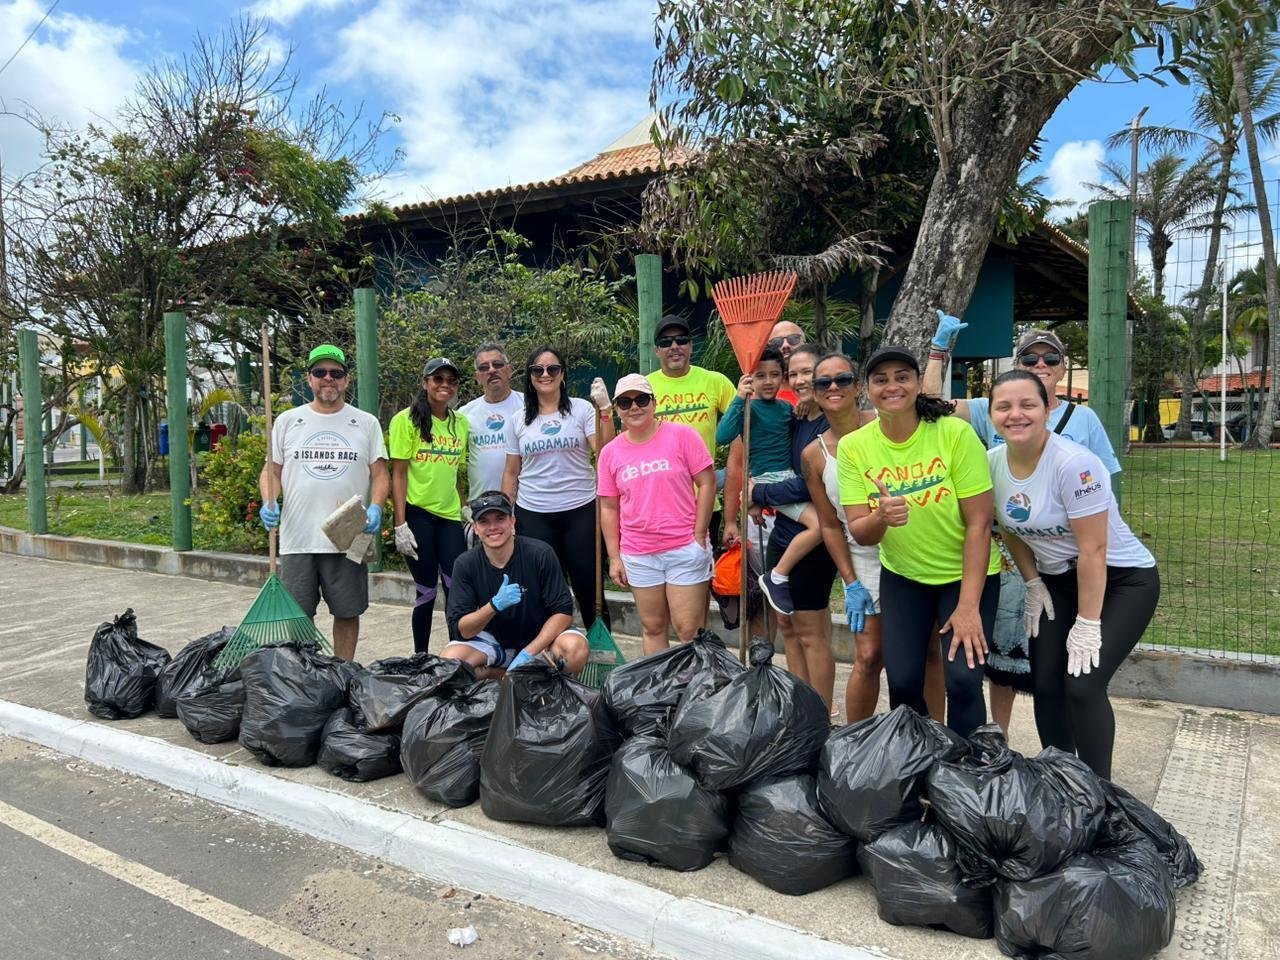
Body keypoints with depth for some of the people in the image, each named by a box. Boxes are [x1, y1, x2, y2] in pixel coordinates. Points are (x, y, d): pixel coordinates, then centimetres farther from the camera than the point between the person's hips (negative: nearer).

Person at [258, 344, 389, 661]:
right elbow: (271, 471, 11)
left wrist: (375, 507, -13)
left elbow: (379, 474, 4)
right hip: (298, 538, 1)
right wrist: (269, 503, -7)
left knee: (347, 613, 7)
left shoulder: (366, 423, 6)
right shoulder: (287, 421, 9)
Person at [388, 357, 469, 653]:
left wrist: (468, 512, 8)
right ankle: (421, 657, 19)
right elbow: (398, 474, -7)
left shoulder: (462, 423, 9)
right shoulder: (407, 420, -5)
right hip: (416, 514, -4)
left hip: (449, 515, 4)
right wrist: (400, 524, -12)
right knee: (426, 589, 3)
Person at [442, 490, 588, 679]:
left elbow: (563, 612, -17)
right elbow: (458, 629, -14)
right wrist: (495, 605, -32)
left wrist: (528, 653, -27)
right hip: (493, 640, 2)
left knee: (575, 648, -33)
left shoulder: (541, 554, -17)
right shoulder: (465, 564, -11)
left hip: (539, 637, -2)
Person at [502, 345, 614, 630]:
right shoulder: (519, 420, 9)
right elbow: (511, 473, 12)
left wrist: (605, 410, -20)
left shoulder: (582, 409, 1)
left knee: (588, 585, 1)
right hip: (533, 515, 2)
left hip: (581, 510, -2)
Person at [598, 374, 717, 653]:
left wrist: (699, 536, -9)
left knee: (689, 630, -1)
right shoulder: (610, 452, 5)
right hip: (638, 555, 3)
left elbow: (707, 483, -5)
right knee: (652, 627, 14)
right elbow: (609, 508, 9)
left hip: (685, 549, -3)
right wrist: (614, 557, 5)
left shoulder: (682, 435, -4)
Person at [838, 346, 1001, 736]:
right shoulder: (853, 447, -11)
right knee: (903, 682, -2)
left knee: (963, 681, -13)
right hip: (902, 576, 2)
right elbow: (858, 532, -12)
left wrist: (969, 605, -19)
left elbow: (979, 523, -17)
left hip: (968, 573, -2)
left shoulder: (956, 433, -19)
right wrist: (880, 517, -35)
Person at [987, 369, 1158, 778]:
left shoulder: (1074, 462, -26)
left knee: (1082, 686, -15)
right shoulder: (993, 462, -7)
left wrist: (1087, 625, -20)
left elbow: (1093, 550, -24)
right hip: (1058, 581, 6)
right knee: (1045, 685, 2)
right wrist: (1033, 585, 8)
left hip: (1122, 580, -6)